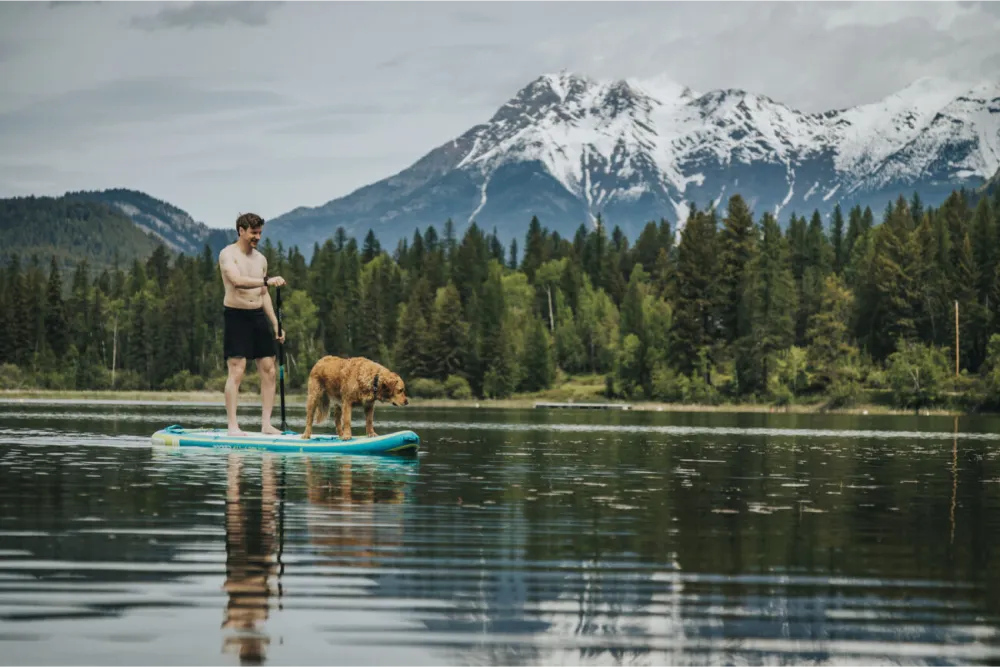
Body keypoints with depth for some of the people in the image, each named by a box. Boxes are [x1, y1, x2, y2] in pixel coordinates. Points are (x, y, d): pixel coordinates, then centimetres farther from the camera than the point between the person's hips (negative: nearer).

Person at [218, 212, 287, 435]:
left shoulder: (261, 259, 15)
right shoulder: (228, 254, -7)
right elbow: (237, 280, -25)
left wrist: (276, 324, 15)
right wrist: (267, 281, -36)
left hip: (258, 316, 7)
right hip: (236, 316, -7)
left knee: (270, 370, 1)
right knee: (236, 371, -10)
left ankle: (266, 424, 5)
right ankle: (232, 427, -9)